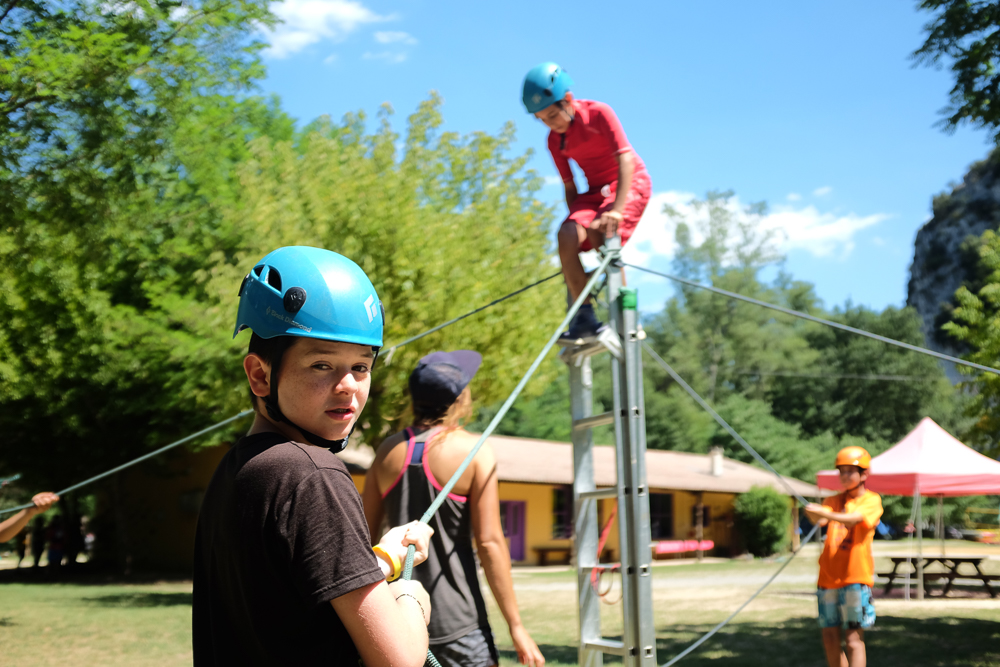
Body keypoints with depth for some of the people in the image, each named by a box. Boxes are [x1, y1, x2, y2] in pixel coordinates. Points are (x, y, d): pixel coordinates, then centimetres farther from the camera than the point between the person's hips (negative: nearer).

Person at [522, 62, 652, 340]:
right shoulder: (555, 140, -1)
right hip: (595, 190, 5)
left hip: (630, 184, -5)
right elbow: (569, 187, 6)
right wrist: (575, 221, -4)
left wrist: (616, 209, -37)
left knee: (600, 231, -31)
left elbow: (626, 160, -25)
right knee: (566, 235, -22)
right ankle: (584, 316, -13)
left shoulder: (599, 113, -17)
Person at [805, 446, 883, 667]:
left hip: (855, 577, -5)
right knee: (830, 638, 8)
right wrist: (814, 514, -31)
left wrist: (824, 513, -34)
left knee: (854, 639, -7)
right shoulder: (834, 500, 14)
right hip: (829, 576, 5)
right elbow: (820, 520, -7)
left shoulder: (872, 500, 1)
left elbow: (854, 518, -19)